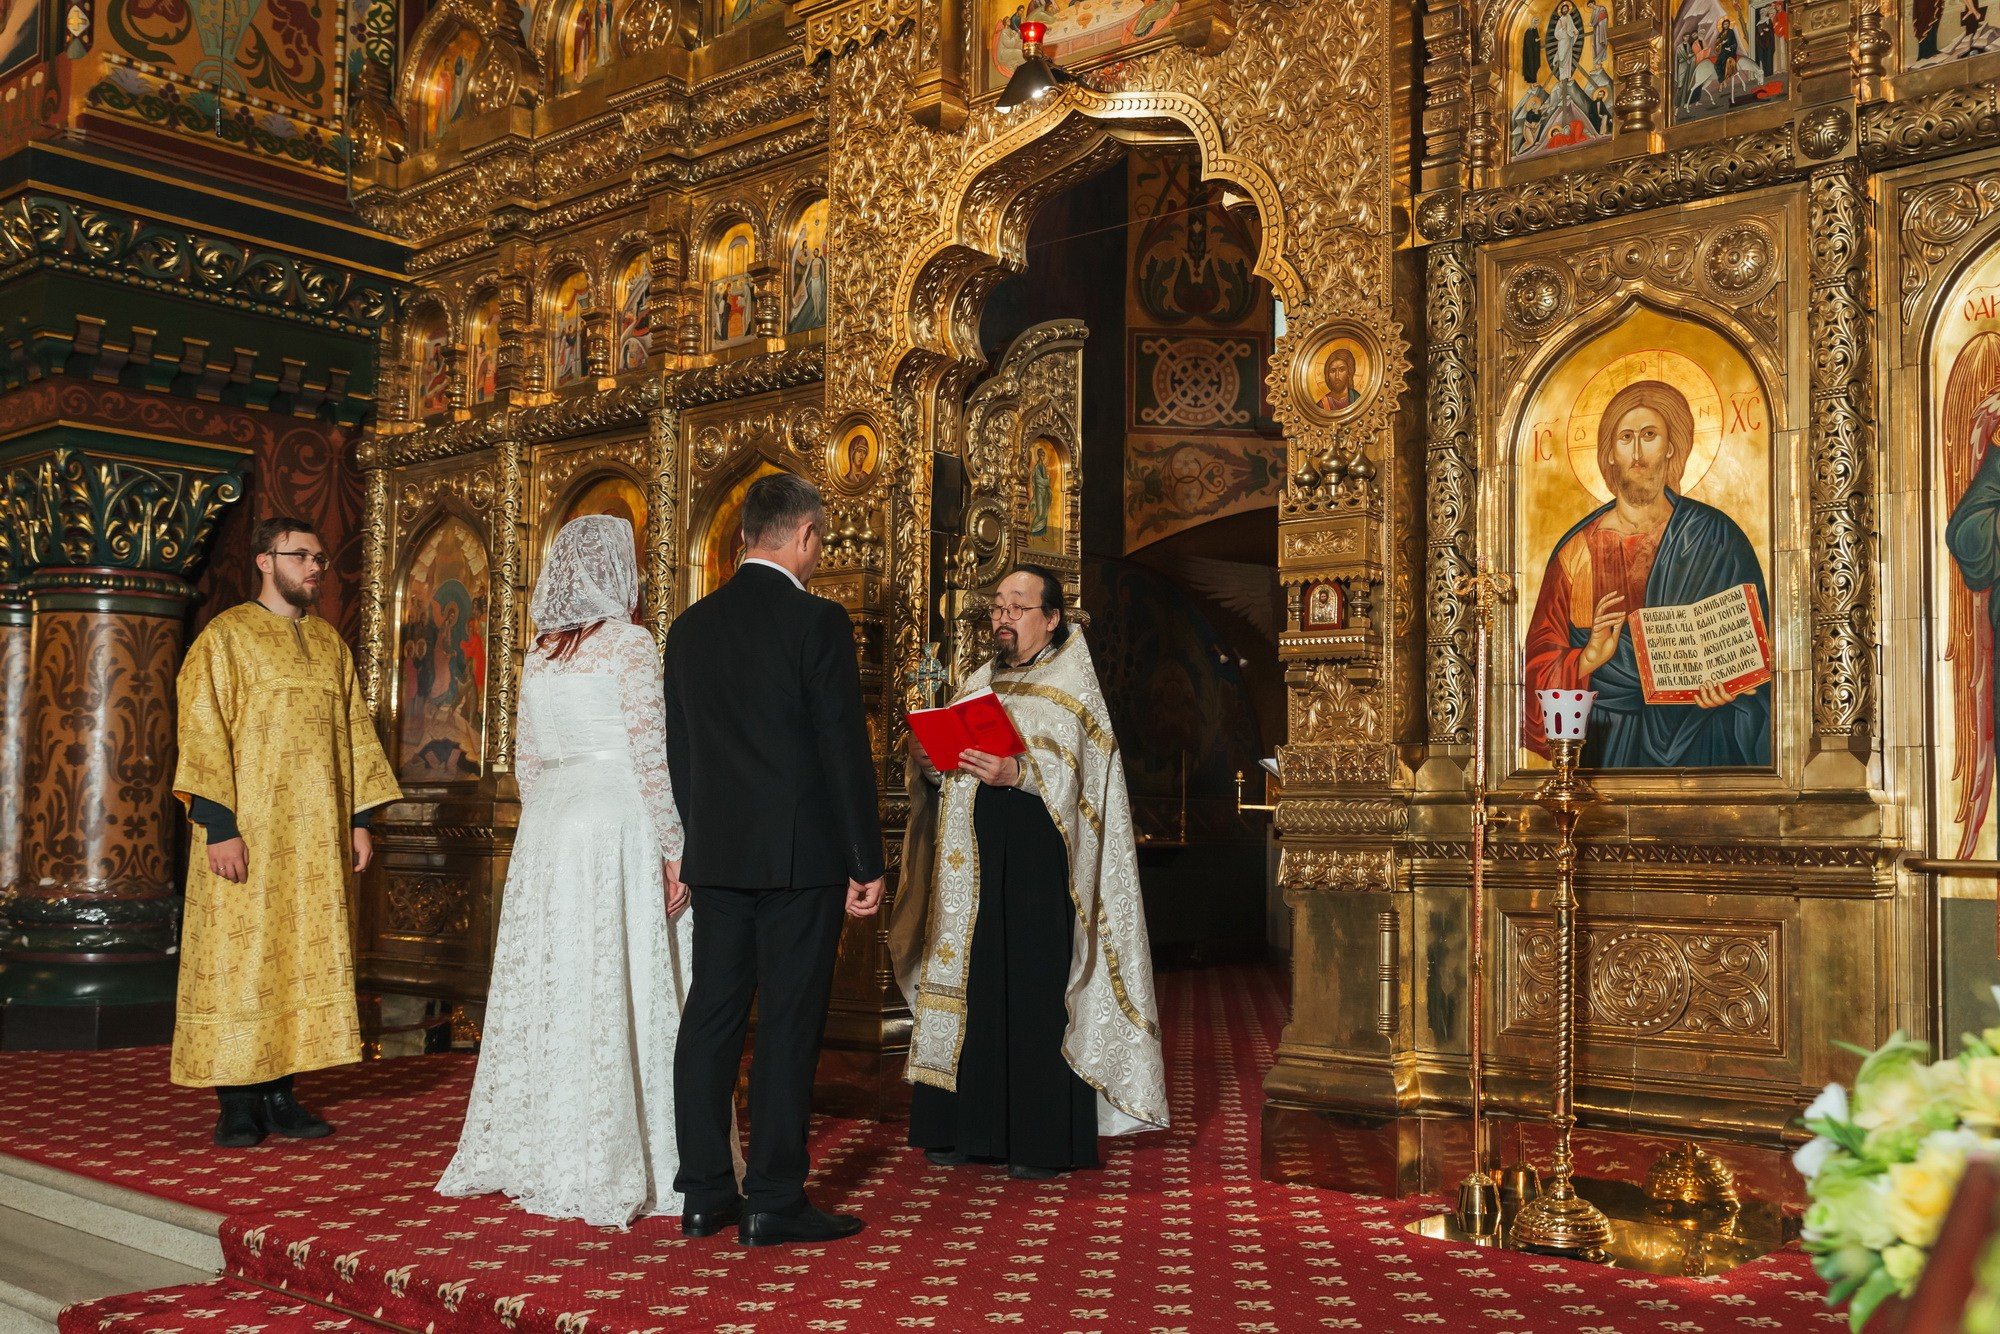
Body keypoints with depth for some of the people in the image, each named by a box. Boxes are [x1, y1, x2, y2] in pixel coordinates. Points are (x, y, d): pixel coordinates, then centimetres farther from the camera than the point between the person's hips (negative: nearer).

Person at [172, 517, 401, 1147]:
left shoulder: (330, 643, 14)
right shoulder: (226, 636, -2)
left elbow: (354, 733, 15)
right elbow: (202, 733, -9)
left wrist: (360, 819, 8)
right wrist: (219, 826, -17)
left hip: (316, 835, 5)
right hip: (247, 832, -5)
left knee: (302, 956, 5)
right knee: (239, 956, -2)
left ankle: (279, 1094, 13)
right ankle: (237, 1102, 7)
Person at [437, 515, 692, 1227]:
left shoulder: (540, 651, 11)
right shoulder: (629, 644, -8)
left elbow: (525, 759, 14)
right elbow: (648, 756, -13)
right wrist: (672, 852, -9)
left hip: (546, 830, 7)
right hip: (617, 827, -6)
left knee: (547, 989, 12)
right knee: (615, 995, -2)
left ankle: (529, 1153, 21)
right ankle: (602, 1170, 3)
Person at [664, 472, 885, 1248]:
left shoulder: (691, 626, 9)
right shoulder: (817, 622, -10)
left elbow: (678, 751, 13)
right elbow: (845, 750, -12)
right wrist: (867, 863, -7)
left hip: (716, 855, 6)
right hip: (800, 855, -6)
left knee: (711, 1018, 10)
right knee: (787, 1027, 0)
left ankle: (704, 1193, 17)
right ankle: (774, 1203, 6)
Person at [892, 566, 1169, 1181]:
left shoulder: (1070, 686, 2)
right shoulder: (979, 683, 19)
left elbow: (1079, 773, -11)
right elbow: (954, 775, 17)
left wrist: (1016, 773, -24)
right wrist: (929, 762, -3)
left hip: (1035, 860, -6)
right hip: (972, 861, 6)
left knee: (1036, 988, -7)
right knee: (970, 982, 4)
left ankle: (1044, 1139, -1)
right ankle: (971, 1128, 12)